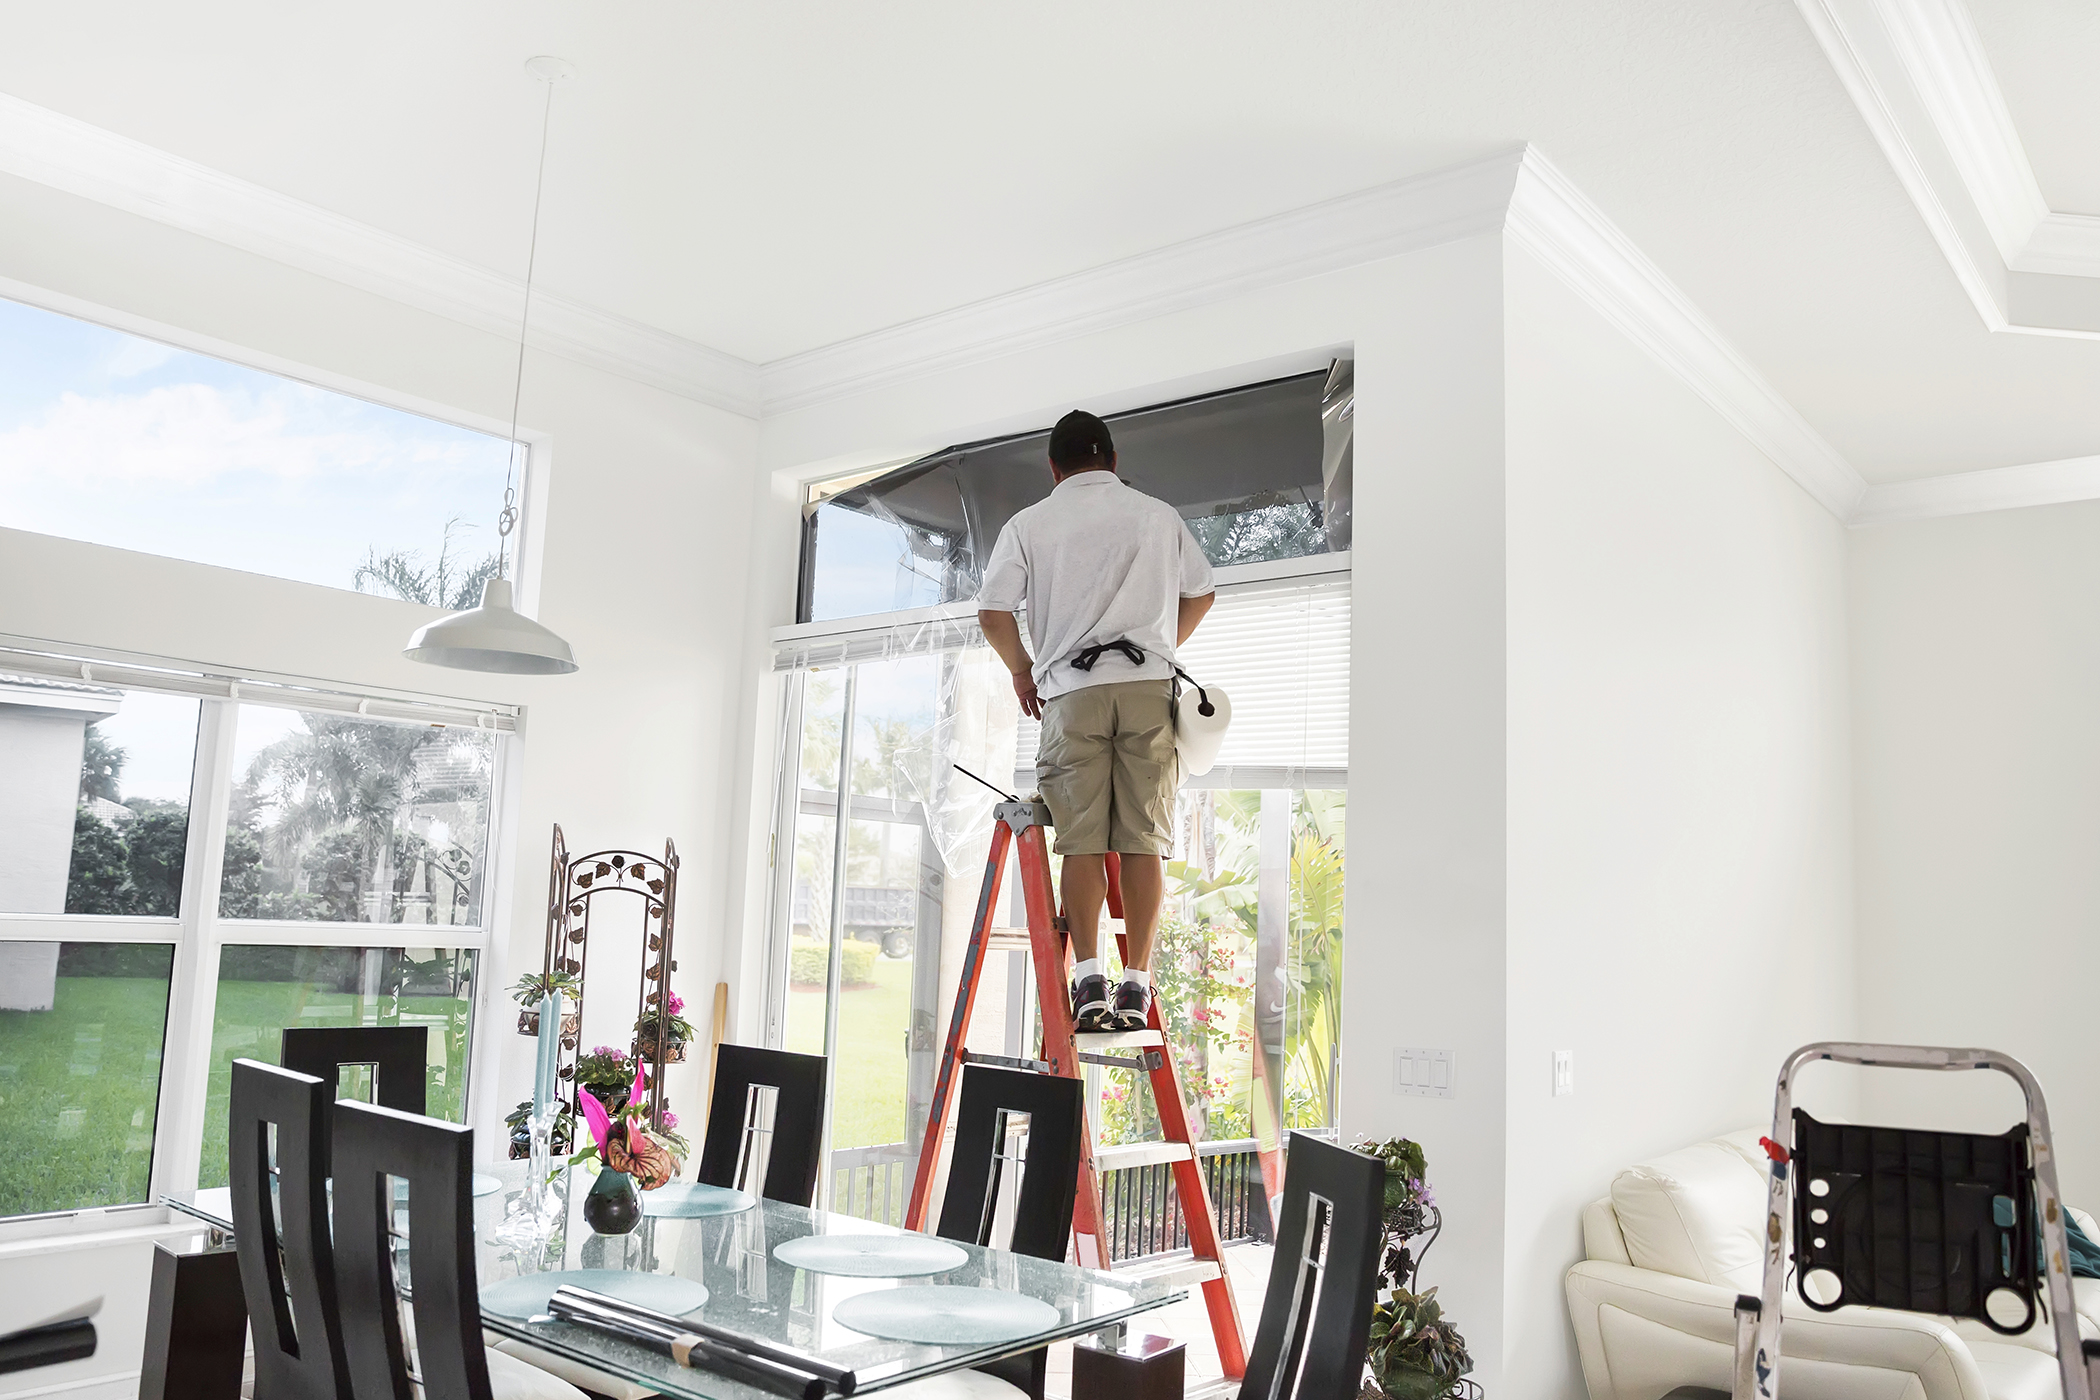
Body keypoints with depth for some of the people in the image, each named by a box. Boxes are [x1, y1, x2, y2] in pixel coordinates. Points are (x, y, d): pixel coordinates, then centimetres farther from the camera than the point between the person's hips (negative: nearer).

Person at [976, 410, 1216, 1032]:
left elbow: (993, 613, 3)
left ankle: (1088, 980, -7)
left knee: (1082, 840, 0)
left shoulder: (1029, 524, 8)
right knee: (1143, 840, 0)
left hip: (1071, 689, -1)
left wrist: (1022, 670, 19)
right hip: (1149, 686, 1)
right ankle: (1136, 983, -1)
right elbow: (1201, 594, 22)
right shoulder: (1159, 515, 14)